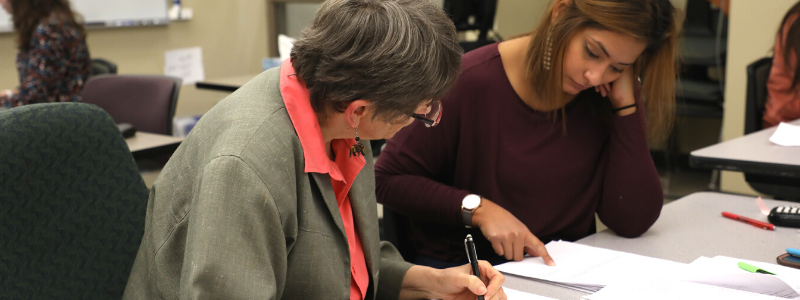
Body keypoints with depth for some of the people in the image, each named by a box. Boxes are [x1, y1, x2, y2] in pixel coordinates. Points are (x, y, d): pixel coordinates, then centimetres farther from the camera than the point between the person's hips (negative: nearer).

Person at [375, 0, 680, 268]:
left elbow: (633, 221, -9)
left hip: (563, 268, 3)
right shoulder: (469, 82, -16)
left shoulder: (609, 100, -3)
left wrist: (626, 104, -13)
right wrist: (478, 208, -21)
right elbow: (387, 181, -8)